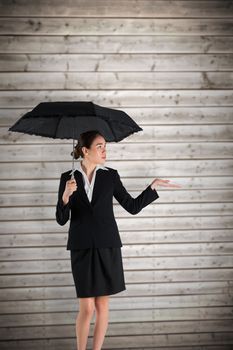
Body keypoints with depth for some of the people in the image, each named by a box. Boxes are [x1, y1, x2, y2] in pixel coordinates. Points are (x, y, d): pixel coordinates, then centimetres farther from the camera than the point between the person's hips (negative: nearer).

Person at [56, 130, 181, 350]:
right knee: (87, 308, -4)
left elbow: (132, 207, 4)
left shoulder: (110, 176, 3)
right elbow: (61, 219, -1)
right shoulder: (68, 178, 1)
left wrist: (153, 186, -5)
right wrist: (65, 196, -19)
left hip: (107, 248, 1)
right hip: (82, 249, -1)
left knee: (102, 305, 5)